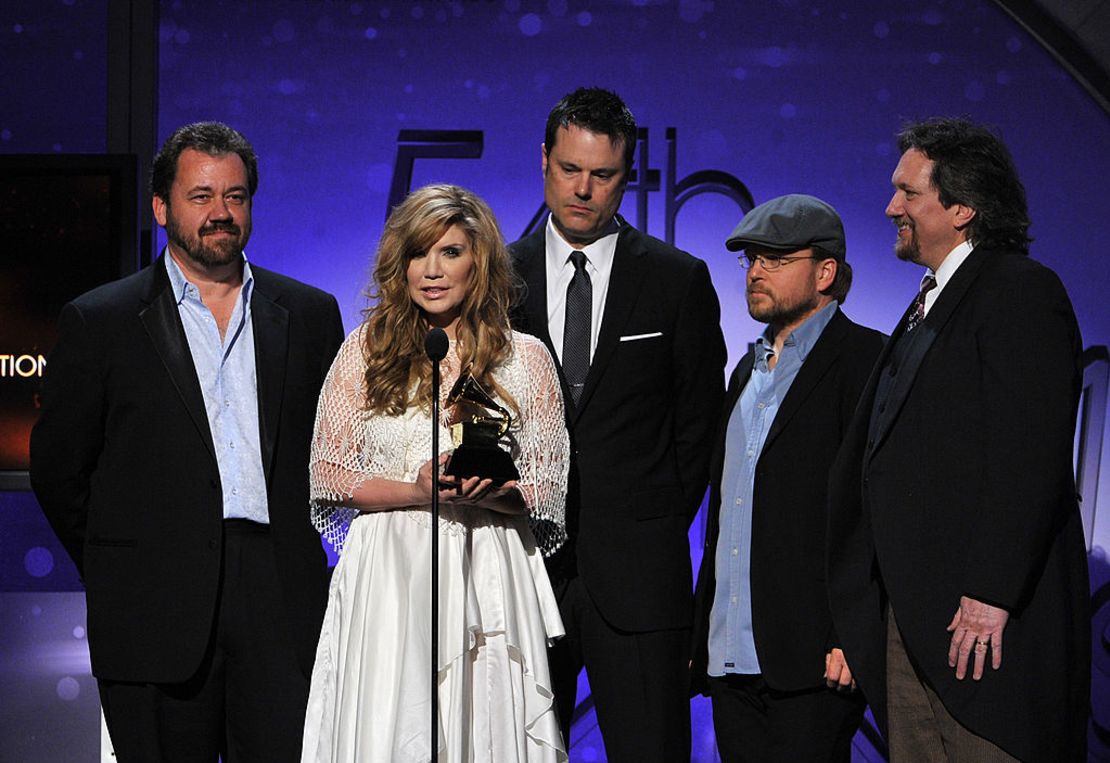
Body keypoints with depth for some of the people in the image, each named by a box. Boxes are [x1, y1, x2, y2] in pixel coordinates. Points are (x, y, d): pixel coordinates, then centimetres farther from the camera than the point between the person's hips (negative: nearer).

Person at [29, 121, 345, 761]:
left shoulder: (310, 314, 12)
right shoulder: (100, 321, 5)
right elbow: (58, 468, 7)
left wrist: (303, 557, 8)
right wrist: (120, 576, 6)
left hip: (284, 608, 2)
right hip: (157, 616, -1)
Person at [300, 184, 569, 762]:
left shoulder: (525, 358, 6)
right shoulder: (367, 349, 6)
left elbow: (552, 489, 6)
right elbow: (326, 475, 4)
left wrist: (488, 493, -14)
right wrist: (415, 491, -11)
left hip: (486, 578, 0)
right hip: (386, 578, 0)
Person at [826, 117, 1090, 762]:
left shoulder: (1021, 291, -9)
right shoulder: (931, 305, 20)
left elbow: (1030, 457, -17)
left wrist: (990, 594, -21)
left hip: (987, 617, -9)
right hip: (911, 614, 9)